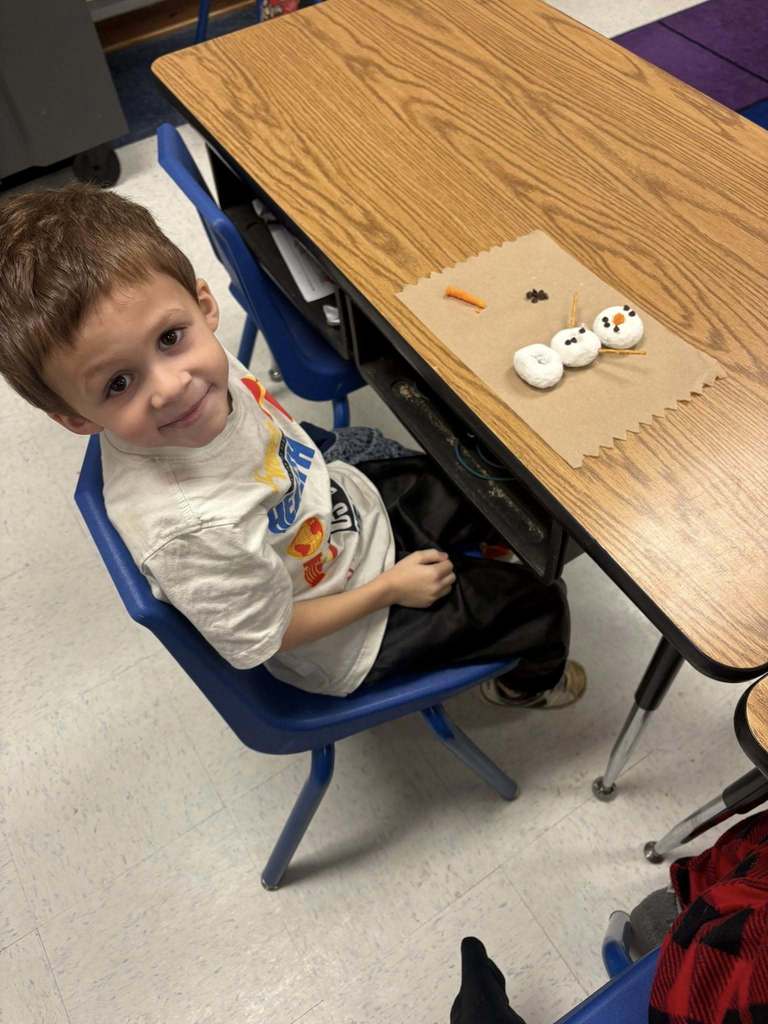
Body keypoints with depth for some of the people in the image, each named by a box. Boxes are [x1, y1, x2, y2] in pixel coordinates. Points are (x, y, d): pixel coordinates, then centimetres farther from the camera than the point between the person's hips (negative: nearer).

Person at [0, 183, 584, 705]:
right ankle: (532, 683, 44)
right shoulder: (185, 530, -44)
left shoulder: (200, 365, -23)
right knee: (539, 602, 8)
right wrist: (391, 587, -17)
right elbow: (264, 637, -26)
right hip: (356, 641, -6)